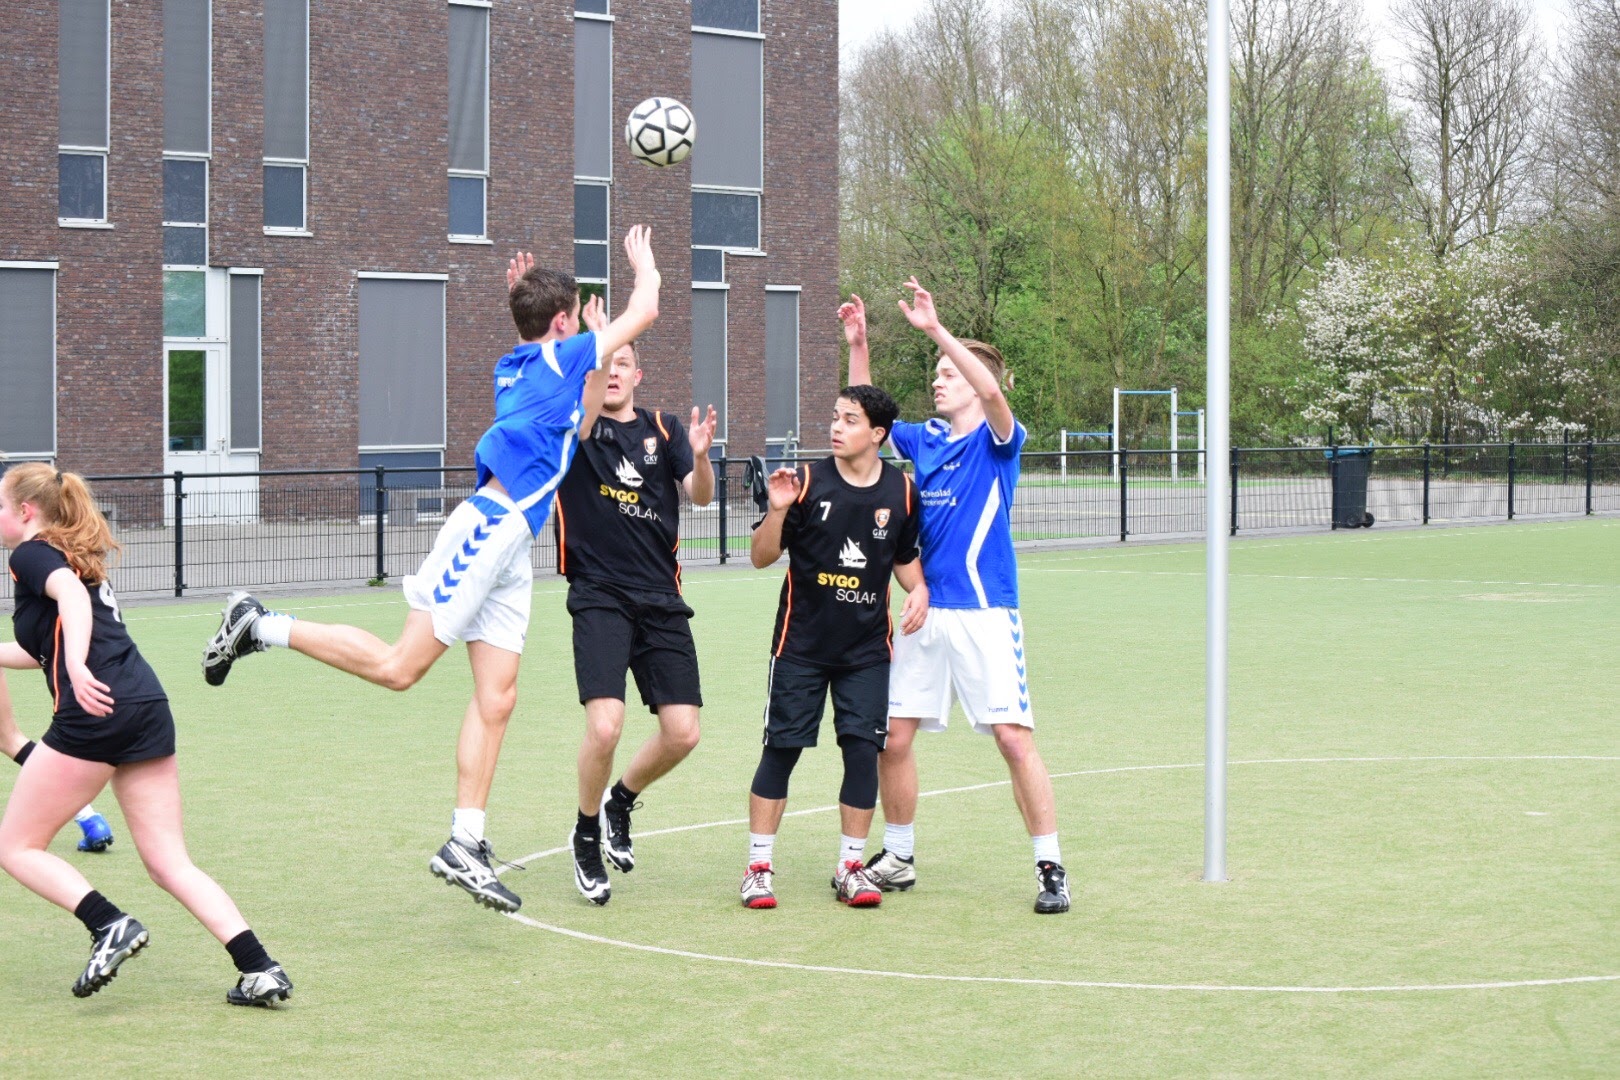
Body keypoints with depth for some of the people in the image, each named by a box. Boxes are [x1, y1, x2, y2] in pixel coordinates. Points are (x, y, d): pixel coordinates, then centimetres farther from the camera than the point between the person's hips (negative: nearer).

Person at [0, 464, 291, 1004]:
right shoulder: (78, 559, 28)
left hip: (95, 712, -8)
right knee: (169, 863, 7)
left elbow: (73, 597, -21)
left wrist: (76, 665, -35)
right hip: (148, 707, 8)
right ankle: (260, 969, -5)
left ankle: (111, 925, -12)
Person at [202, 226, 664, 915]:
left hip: (509, 546, 9)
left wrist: (600, 363, 32)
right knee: (398, 667, -13)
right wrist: (644, 262, 20)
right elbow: (644, 312, 2)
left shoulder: (515, 369, 20)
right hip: (489, 527, -9)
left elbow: (575, 430, 37)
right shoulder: (562, 355, -2)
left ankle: (464, 845, 2)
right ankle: (262, 627, -4)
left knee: (495, 701, 3)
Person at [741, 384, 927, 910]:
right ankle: (759, 867, 8)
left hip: (867, 648, 2)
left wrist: (918, 590, -4)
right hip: (801, 644, -2)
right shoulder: (808, 482, -7)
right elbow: (762, 557, -5)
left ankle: (850, 867, 11)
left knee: (863, 749, -2)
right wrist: (778, 509, -21)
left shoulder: (901, 491, 1)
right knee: (781, 748, 0)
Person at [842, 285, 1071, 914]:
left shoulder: (998, 441, -4)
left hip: (984, 613, -6)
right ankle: (898, 858, 21)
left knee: (1014, 739, -10)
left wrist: (935, 329, -28)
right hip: (924, 613, 6)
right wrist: (857, 345, 8)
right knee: (891, 738, 5)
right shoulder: (925, 440, 13)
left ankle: (1051, 869, -4)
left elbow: (991, 390, -23)